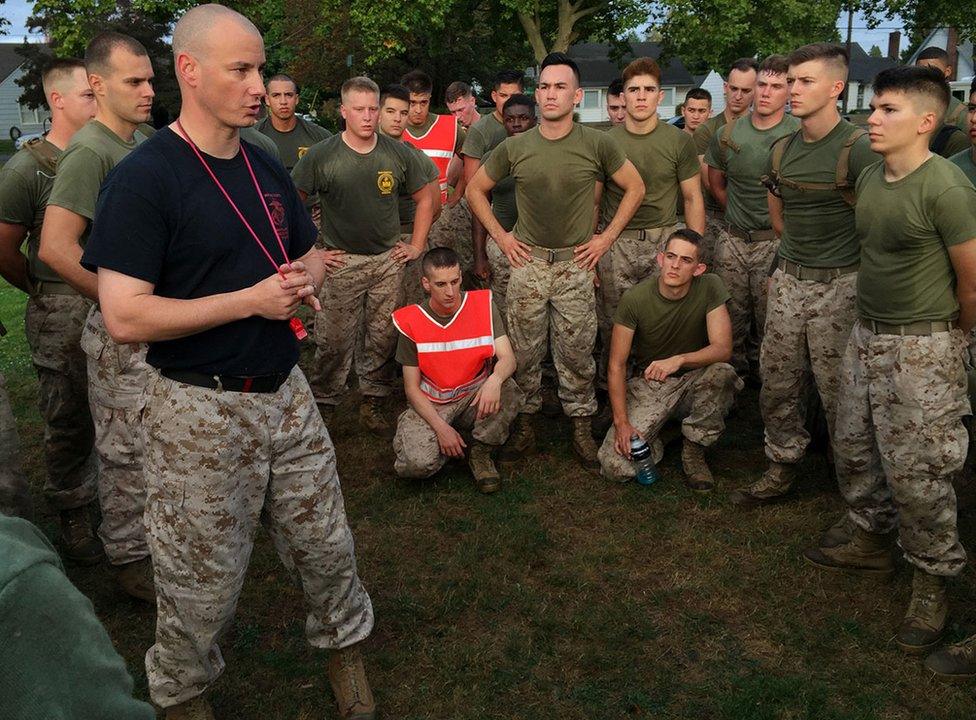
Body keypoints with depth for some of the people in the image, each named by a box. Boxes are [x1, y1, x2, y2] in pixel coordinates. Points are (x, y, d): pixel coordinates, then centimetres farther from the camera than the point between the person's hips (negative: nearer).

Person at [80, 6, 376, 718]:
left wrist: (305, 279, -4)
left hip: (285, 393, 6)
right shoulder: (144, 177, -14)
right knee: (205, 583, 11)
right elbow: (125, 316, -20)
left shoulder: (267, 169, 8)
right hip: (201, 411, -6)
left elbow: (312, 254, 20)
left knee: (328, 547, 16)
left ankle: (345, 645, 42)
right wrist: (252, 299, -20)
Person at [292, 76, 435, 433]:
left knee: (383, 337, 9)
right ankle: (323, 407, 16)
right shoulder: (321, 156, -6)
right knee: (334, 341, 1)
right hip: (340, 261, -3)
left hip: (389, 260, 3)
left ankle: (373, 403, 24)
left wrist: (416, 245, 8)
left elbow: (425, 198, 14)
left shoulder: (399, 153, 2)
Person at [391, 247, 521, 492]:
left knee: (508, 391, -31)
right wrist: (441, 427, -19)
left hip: (475, 397, 1)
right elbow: (412, 387, -7)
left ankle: (480, 453, -7)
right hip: (431, 405, -1)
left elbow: (508, 358, -17)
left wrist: (494, 380, -41)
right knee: (417, 464, -28)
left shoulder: (483, 305, -9)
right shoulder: (411, 322, -10)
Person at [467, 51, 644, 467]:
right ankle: (525, 418, 25)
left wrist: (606, 237, 1)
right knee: (524, 350, 9)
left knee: (577, 352, 5)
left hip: (576, 265, -1)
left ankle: (581, 425, 19)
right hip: (527, 263, 1)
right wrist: (501, 237, 4)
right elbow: (475, 190, 11)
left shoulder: (597, 144, -5)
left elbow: (635, 188, 6)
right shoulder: (514, 147, -1)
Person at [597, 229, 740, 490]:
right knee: (616, 466, -22)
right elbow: (617, 366, -11)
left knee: (722, 372, -34)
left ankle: (693, 451, -10)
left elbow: (723, 348, -20)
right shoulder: (634, 299, -16)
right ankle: (656, 436, 13)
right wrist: (621, 422, -20)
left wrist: (679, 360, -38)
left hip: (693, 380, 2)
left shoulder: (710, 287, -13)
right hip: (648, 385, -1)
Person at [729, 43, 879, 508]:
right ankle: (781, 470, 31)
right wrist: (800, 257, 12)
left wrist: (839, 262, -1)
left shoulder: (858, 148, -13)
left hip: (839, 286, -6)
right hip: (789, 281, 6)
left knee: (839, 396, 1)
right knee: (776, 384, 13)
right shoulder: (782, 150, 8)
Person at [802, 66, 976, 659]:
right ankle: (873, 542, 38)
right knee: (854, 451, 17)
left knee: (916, 472, 0)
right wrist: (874, 323, 17)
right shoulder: (870, 179, 5)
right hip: (866, 336, 8)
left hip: (922, 349, -8)